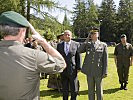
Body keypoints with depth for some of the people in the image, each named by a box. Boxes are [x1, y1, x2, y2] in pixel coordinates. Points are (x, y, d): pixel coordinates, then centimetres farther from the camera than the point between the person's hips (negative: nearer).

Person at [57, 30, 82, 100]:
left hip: (72, 70, -2)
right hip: (63, 70, 2)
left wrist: (78, 68, -4)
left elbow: (78, 57, 0)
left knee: (74, 89, 5)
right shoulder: (59, 45, 7)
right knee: (64, 89, 13)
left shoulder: (76, 44, 0)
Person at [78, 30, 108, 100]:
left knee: (99, 90, 9)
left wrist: (105, 72, -6)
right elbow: (79, 51, -11)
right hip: (89, 71, 2)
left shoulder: (103, 45, 2)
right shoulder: (87, 45, 7)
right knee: (90, 90, 11)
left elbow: (105, 59, -1)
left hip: (98, 71, -2)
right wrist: (86, 41, -6)